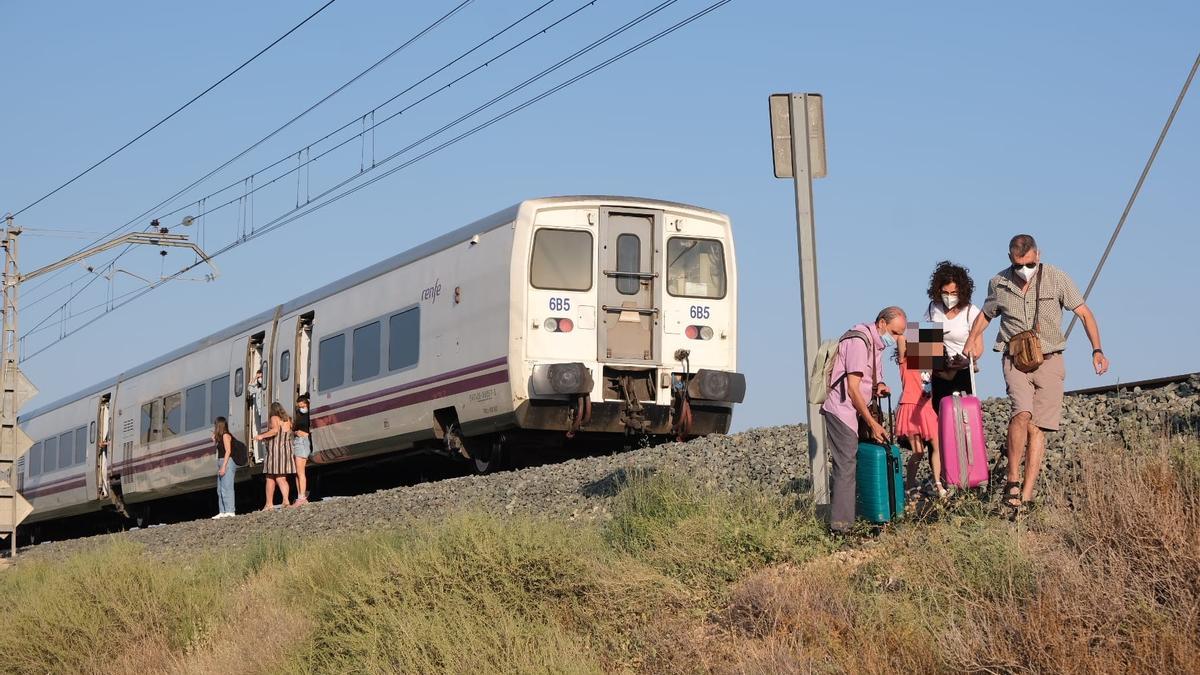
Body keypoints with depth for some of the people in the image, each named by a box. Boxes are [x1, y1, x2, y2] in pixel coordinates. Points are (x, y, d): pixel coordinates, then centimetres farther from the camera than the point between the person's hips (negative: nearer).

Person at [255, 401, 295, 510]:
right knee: (282, 479, 6)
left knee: (270, 479, 4)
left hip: (274, 450, -6)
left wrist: (262, 436, -17)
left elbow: (275, 430, -26)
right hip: (286, 450, 6)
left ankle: (269, 504, 5)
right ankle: (286, 500, -15)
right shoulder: (288, 419, 12)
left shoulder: (274, 418, -8)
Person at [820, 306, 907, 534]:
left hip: (855, 411, 9)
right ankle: (840, 524, -14)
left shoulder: (876, 343, 14)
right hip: (841, 411, -9)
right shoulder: (859, 342, -16)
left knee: (849, 464, 5)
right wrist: (872, 423, -16)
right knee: (846, 466, -13)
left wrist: (879, 385, 4)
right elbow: (853, 389, -19)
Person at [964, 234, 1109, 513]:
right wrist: (973, 339, 3)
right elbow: (985, 315, 21)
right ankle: (1012, 481, -15)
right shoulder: (999, 284, 2)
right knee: (1023, 414, -25)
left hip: (1049, 361, 0)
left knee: (1038, 428, -3)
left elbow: (1084, 313, -2)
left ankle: (1026, 495, 0)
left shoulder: (1056, 278, -4)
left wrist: (1097, 350, -13)